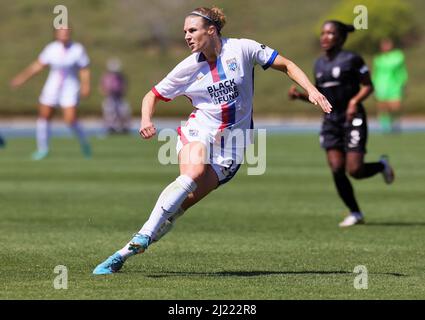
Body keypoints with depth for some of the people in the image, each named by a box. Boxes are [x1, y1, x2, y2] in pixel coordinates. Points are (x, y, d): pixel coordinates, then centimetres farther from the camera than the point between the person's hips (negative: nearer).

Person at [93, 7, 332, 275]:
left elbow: (286, 65, 3)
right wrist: (146, 120, -10)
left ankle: (126, 253, -12)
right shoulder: (189, 67, 3)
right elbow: (153, 95, 11)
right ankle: (143, 237, -37)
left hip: (232, 145, 0)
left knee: (186, 202, -14)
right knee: (193, 173, -34)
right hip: (199, 131, 0)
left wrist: (311, 90, -11)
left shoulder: (241, 49, -3)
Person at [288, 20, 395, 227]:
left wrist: (355, 101, -20)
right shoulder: (319, 64, 11)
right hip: (331, 121, 5)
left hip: (352, 119, -5)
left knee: (355, 170, -12)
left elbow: (368, 86, -4)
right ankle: (355, 213, 9)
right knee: (337, 170, -5)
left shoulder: (351, 59, -7)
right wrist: (300, 95, 2)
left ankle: (382, 166, 22)